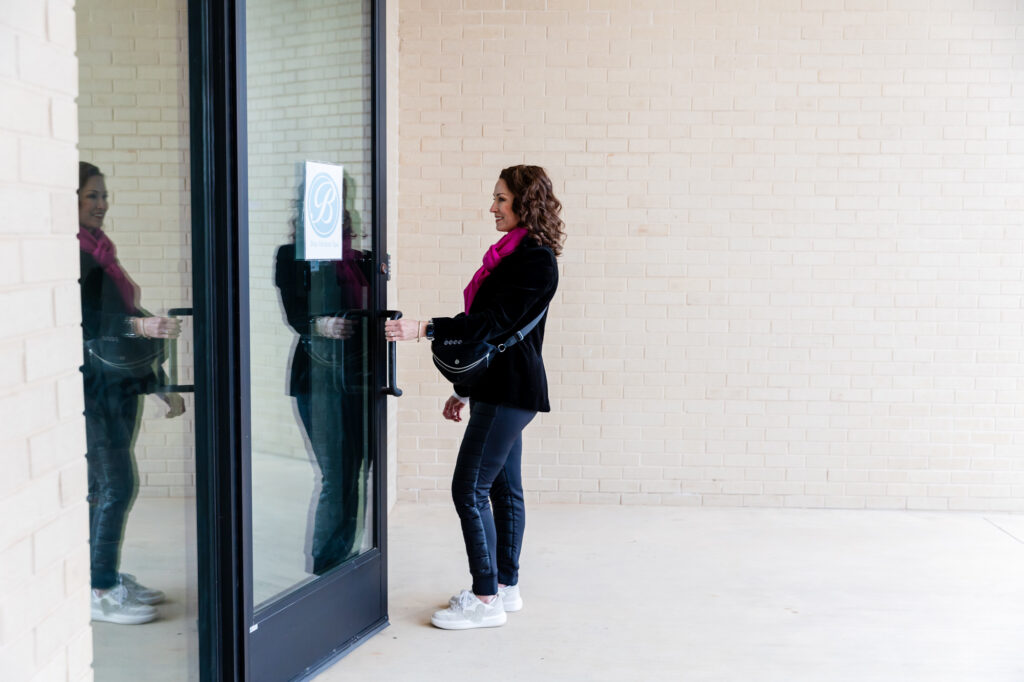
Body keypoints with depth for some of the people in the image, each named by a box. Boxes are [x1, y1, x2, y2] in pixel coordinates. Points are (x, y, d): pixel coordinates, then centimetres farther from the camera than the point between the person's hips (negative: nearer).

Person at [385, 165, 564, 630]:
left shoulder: (536, 259, -15)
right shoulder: (513, 253, 15)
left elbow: (494, 322, -23)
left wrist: (424, 329, -28)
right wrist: (465, 390, 21)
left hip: (511, 391, -10)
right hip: (500, 388, 10)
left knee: (469, 490, -9)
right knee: (503, 489, 14)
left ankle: (486, 599, -1)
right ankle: (506, 587, 24)